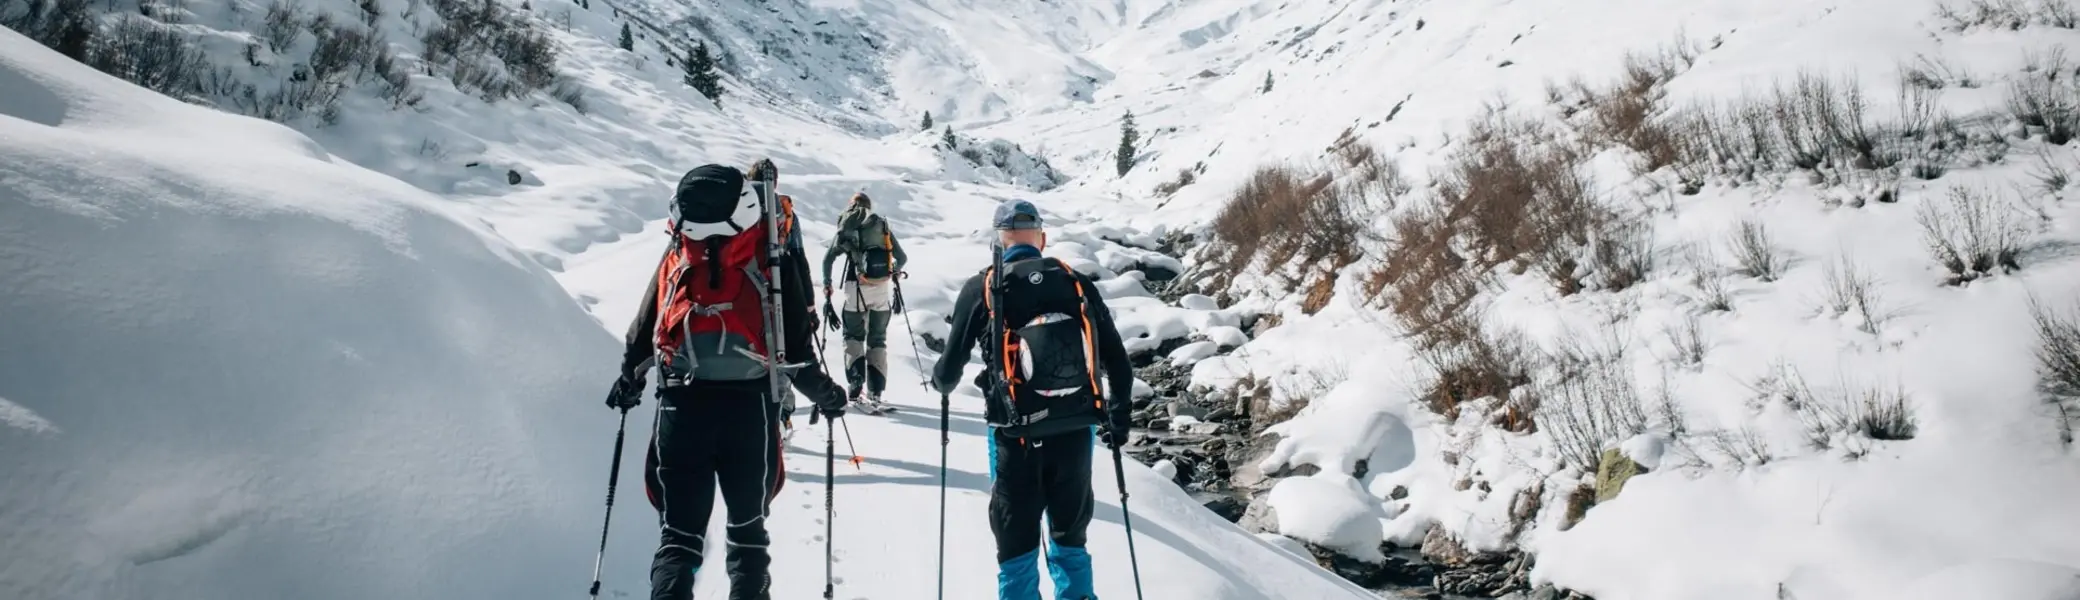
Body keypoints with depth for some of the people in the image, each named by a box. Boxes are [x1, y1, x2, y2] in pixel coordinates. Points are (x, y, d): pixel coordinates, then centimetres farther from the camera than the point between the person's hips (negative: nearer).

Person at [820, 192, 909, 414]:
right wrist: (894, 272, 34)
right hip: (883, 288, 1)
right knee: (878, 339, 12)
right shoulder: (882, 225, 14)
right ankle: (874, 393, 5)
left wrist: (827, 288, 7)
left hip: (857, 288, -1)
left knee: (853, 337, 16)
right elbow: (902, 258, 14)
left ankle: (855, 388, 1)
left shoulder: (845, 227, 11)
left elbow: (828, 259, 0)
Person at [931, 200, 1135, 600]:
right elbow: (1118, 363, 5)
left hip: (1016, 436, -2)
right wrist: (1118, 419, 19)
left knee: (1017, 549, 11)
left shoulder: (982, 289, -3)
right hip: (1075, 433, 2)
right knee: (1070, 541, 19)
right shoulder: (1077, 284, 3)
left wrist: (941, 383, 27)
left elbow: (951, 365, 3)